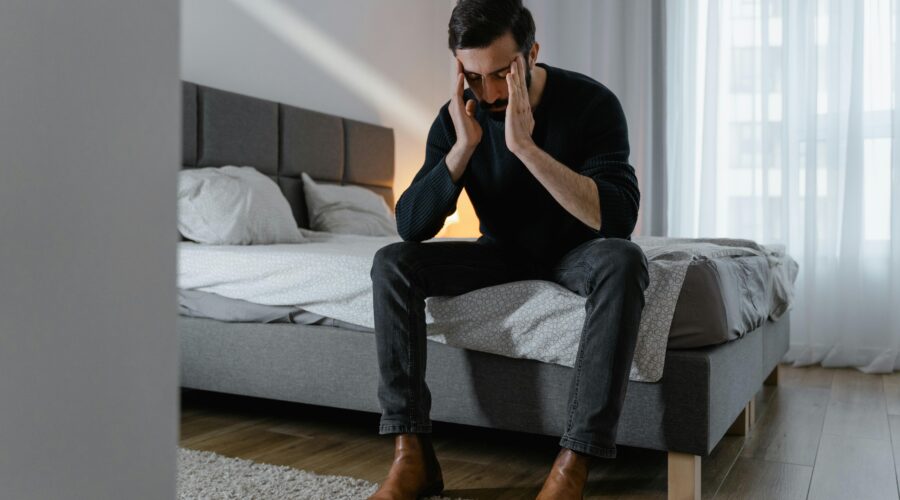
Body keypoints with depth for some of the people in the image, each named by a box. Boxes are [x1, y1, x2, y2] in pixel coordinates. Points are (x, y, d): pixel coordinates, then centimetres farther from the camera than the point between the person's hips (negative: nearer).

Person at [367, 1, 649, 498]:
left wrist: (525, 146, -39)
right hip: (501, 252, 3)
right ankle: (412, 455, -21)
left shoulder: (591, 102, -20)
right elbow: (411, 227, -16)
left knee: (622, 260, -37)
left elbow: (619, 218, -33)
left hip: (575, 252, -2)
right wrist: (464, 145, -29)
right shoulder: (456, 116, -11)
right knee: (392, 263, -19)